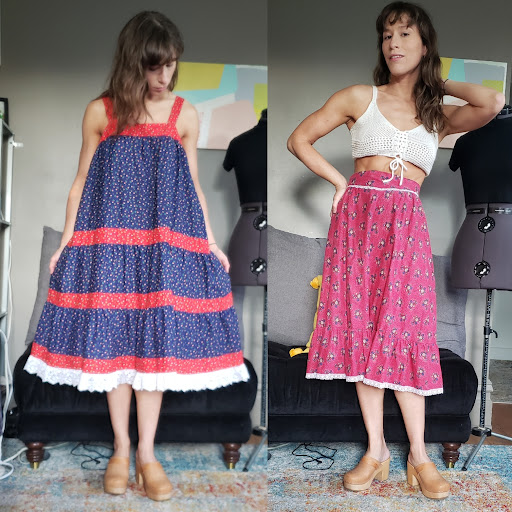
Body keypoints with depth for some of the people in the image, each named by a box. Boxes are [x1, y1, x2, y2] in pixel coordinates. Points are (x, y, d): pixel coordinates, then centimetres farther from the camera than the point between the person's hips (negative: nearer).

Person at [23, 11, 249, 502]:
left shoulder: (185, 115, 3)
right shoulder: (99, 112, 0)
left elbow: (193, 186, 9)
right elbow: (81, 182, 6)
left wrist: (211, 243, 6)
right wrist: (65, 243, 2)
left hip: (167, 240, 1)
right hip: (108, 238, 0)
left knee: (156, 339, 1)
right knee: (113, 337, 3)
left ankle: (146, 453, 13)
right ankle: (121, 447, 20)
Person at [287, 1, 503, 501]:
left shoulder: (439, 114, 12)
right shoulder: (359, 98, 9)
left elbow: (494, 103, -7)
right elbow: (299, 139, 10)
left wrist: (439, 84, 7)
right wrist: (339, 180, 2)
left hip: (406, 222, 0)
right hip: (358, 214, 0)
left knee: (405, 331, -5)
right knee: (362, 328, -1)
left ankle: (418, 455, 7)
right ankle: (376, 450, 8)